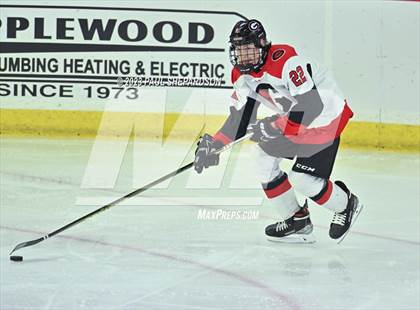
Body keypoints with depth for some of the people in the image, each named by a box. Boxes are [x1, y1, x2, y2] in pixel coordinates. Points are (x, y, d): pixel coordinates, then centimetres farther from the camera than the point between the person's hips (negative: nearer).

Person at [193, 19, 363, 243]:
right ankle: (297, 220, 15)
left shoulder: (286, 61, -31)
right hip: (290, 121, 9)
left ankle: (346, 205, 15)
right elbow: (240, 118, 0)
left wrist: (275, 126, -35)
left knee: (302, 178, -13)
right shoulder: (242, 75, -3)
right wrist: (214, 144, -11)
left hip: (326, 114, -9)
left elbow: (312, 106, -34)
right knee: (265, 162, 0)